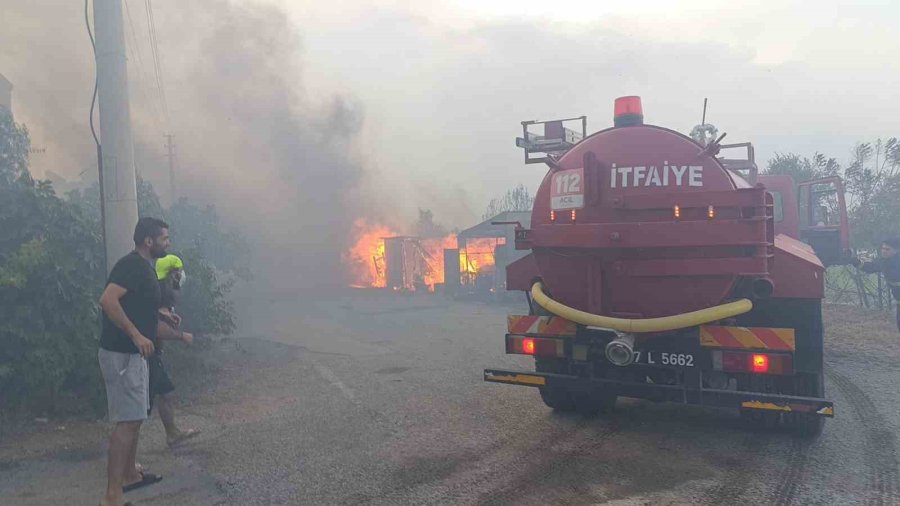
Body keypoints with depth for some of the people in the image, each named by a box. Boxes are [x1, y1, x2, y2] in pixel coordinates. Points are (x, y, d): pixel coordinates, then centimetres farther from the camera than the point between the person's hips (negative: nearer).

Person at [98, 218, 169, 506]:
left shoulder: (143, 266, 14)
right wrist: (136, 335, -30)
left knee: (135, 417, 19)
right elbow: (108, 300, -30)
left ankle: (130, 474, 33)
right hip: (122, 354, -10)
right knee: (127, 421, -9)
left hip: (132, 353, 10)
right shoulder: (131, 264, -16)